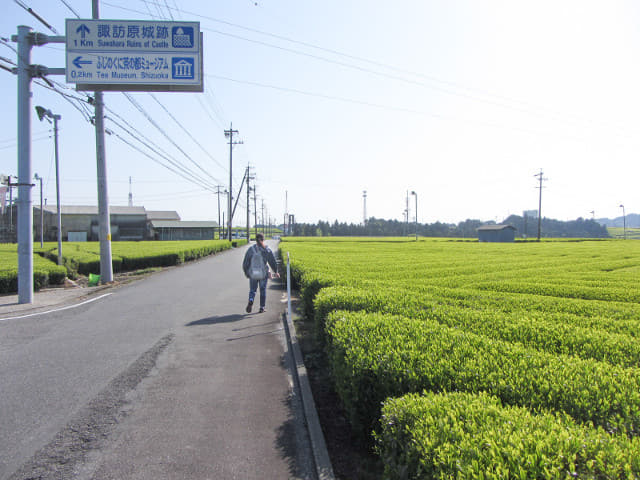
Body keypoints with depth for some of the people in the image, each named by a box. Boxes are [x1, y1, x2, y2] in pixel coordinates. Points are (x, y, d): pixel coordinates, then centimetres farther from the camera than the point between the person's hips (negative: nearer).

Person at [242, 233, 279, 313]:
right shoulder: (267, 250, -4)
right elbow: (273, 262, -1)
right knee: (263, 290, 13)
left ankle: (251, 301, -17)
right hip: (264, 273, 0)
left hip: (253, 273, 0)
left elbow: (245, 263, -1)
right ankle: (262, 308, 13)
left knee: (252, 290, 12)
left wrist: (246, 272, 14)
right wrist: (276, 272, 11)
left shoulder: (251, 249, -4)